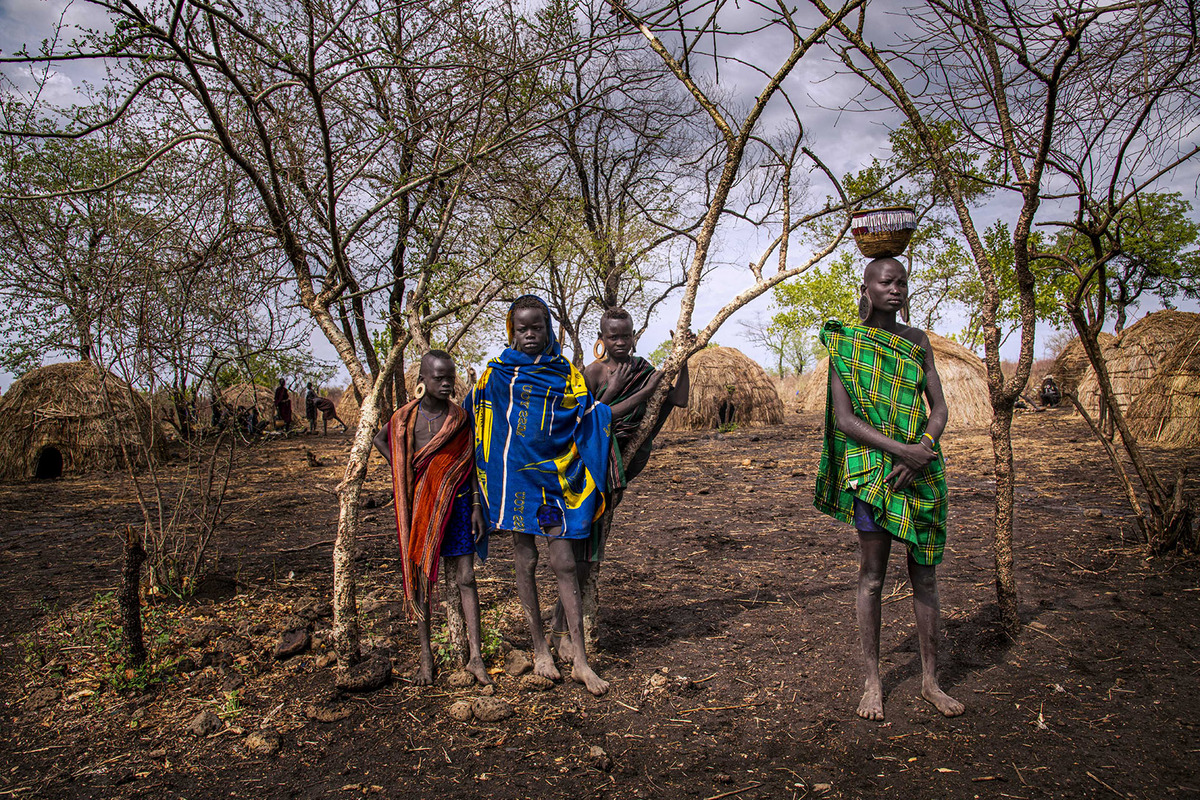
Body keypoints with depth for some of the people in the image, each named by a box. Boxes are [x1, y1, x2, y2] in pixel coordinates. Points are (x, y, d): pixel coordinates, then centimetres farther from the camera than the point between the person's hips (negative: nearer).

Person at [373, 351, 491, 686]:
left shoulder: (460, 417, -1)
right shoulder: (405, 417, -1)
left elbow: (470, 464, 3)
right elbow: (380, 440, 18)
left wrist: (476, 506, -2)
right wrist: (403, 475, 7)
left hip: (456, 505, 0)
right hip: (419, 507, 0)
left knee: (466, 578, -1)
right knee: (422, 580, 7)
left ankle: (475, 656, 3)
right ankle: (426, 657, 18)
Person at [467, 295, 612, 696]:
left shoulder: (565, 372, 7)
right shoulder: (496, 372, 4)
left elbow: (590, 416, 7)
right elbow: (474, 417, 12)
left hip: (553, 478, 0)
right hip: (514, 477, 0)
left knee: (564, 564, -2)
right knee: (526, 563, 7)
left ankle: (580, 660, 3)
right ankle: (540, 650, 21)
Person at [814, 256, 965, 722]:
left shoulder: (917, 341, 11)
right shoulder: (845, 343, -2)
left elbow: (939, 407, 8)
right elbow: (844, 419, -9)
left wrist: (924, 446, -12)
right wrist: (900, 449, -19)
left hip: (922, 468, 4)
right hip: (869, 468, -4)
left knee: (925, 576, 8)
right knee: (871, 577, 2)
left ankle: (930, 679, 20)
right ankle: (872, 682, 13)